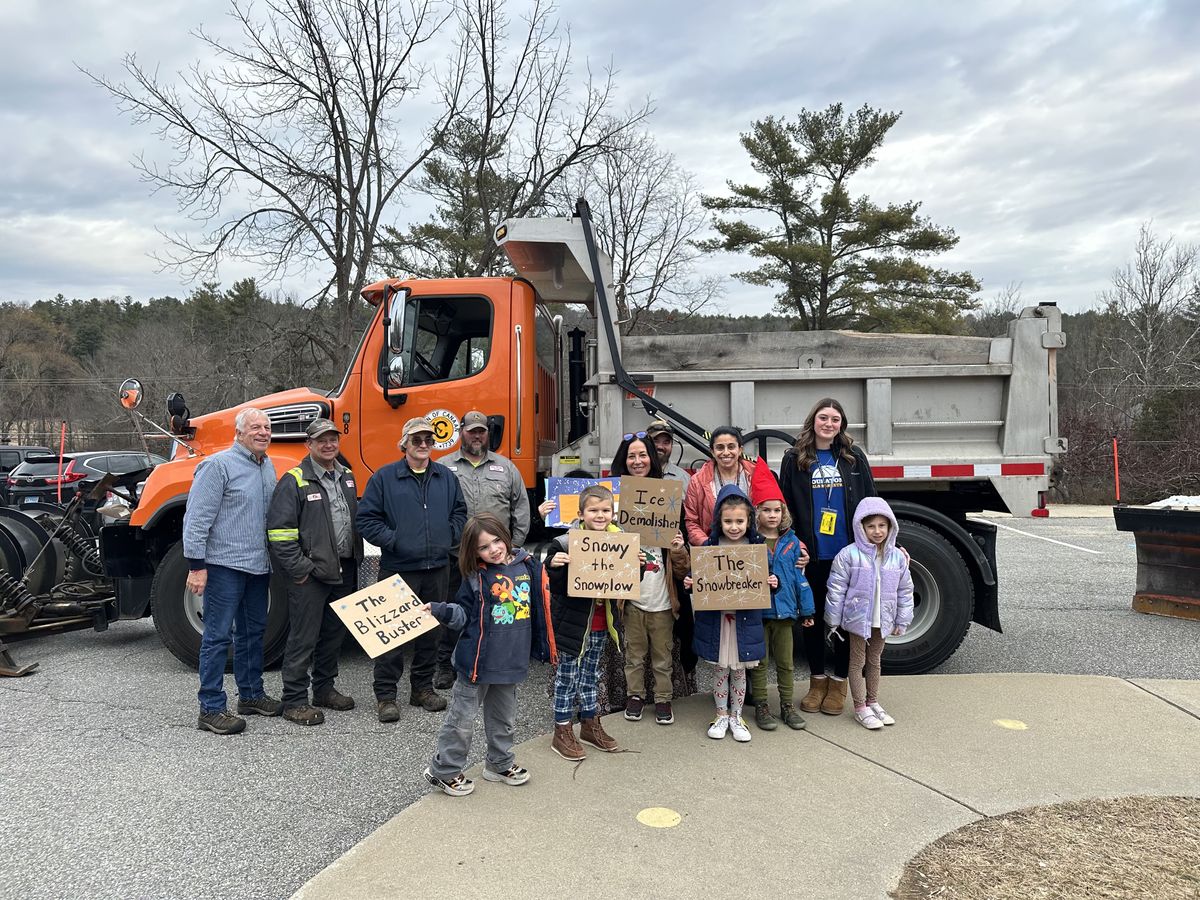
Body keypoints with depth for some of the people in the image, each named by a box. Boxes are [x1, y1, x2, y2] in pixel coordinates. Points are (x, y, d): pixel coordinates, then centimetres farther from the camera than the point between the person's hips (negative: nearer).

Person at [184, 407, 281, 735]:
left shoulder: (268, 467, 12)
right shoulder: (218, 465, -11)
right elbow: (197, 518, -15)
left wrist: (275, 562, 19)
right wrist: (196, 565, -19)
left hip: (259, 566, 8)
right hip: (225, 564, -8)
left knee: (253, 632, 16)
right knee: (218, 635, -2)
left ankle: (251, 695, 29)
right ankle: (211, 710, 5)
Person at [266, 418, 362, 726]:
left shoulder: (347, 477, 12)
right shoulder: (295, 480, -11)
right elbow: (279, 529, -15)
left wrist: (355, 560, 16)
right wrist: (298, 569, -16)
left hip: (344, 571, 7)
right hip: (311, 573, -7)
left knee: (334, 634, 17)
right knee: (303, 638, 0)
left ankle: (325, 688, 31)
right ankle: (294, 701, 10)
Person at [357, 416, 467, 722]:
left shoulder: (446, 477, 9)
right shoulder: (384, 477, -3)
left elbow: (459, 512, 17)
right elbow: (366, 518, -5)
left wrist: (450, 536, 2)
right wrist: (392, 540, -12)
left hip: (437, 568, 4)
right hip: (398, 568, -4)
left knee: (431, 628, 12)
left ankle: (423, 687, 27)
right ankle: (385, 695, 10)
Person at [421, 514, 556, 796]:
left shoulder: (527, 566, 0)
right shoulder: (476, 577, -11)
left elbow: (540, 606, 12)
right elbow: (463, 614, -8)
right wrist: (442, 611, -26)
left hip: (511, 660, 4)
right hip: (478, 660, -4)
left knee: (504, 717, 21)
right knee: (463, 717, 6)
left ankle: (500, 764, 40)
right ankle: (443, 770, 23)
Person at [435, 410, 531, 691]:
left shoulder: (505, 467, 10)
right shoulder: (443, 467, 6)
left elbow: (521, 507, 10)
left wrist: (515, 544, 4)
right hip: (455, 555, -1)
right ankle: (446, 665, 20)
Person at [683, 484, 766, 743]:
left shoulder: (757, 546, -4)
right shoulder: (709, 546, -5)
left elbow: (764, 579, 5)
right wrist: (690, 583, -17)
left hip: (745, 619, 0)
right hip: (716, 617, 0)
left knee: (739, 670, 12)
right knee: (721, 669, 12)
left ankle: (736, 716, 29)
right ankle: (721, 715, 29)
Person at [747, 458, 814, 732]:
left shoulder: (792, 542, 2)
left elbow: (800, 577, 4)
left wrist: (807, 610, 5)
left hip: (784, 610, 3)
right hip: (756, 610, -3)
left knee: (785, 661, 14)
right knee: (760, 662, 8)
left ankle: (787, 705, 26)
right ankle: (761, 706, 20)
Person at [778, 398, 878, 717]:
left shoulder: (854, 457, 6)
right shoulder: (794, 459, 3)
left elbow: (870, 503, 7)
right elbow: (784, 505, 2)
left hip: (848, 554, 1)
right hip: (811, 555, 0)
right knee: (812, 617, 9)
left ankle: (839, 683, 23)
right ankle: (817, 681, 25)